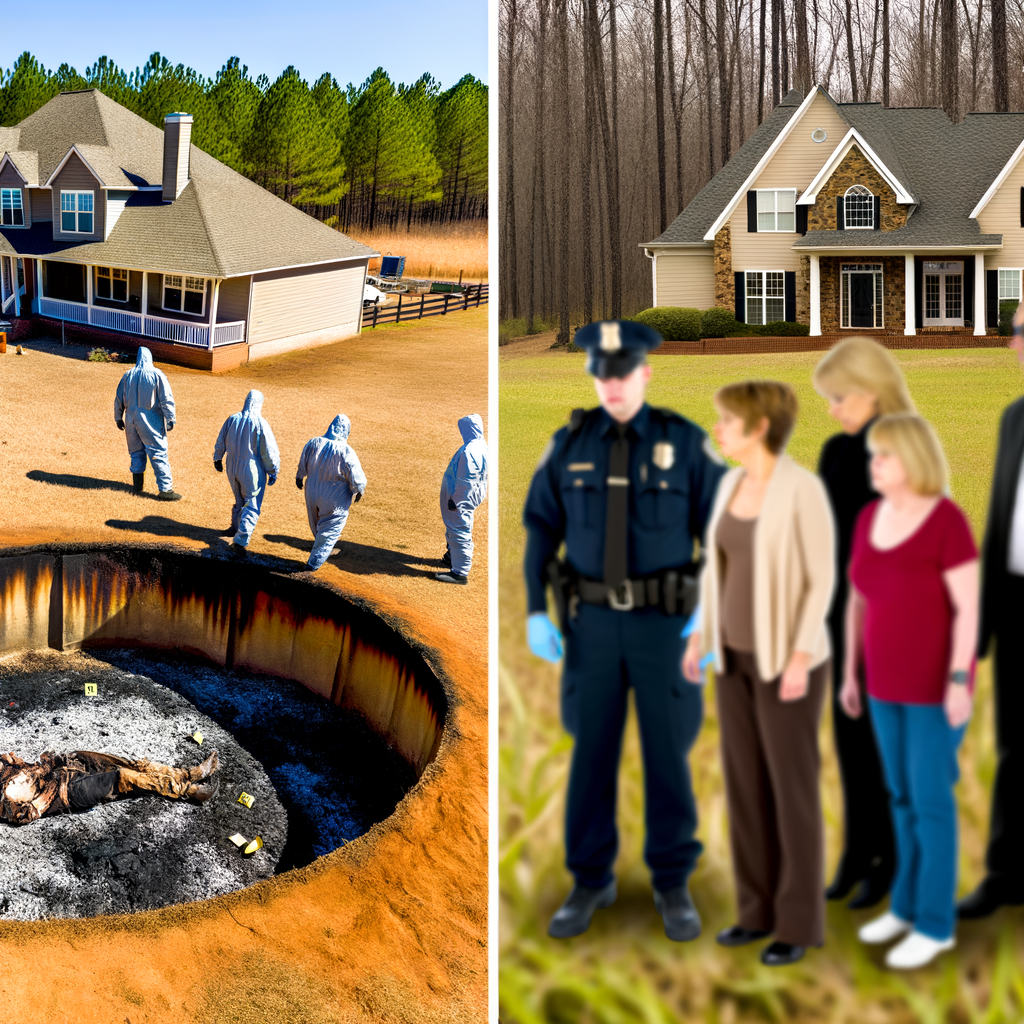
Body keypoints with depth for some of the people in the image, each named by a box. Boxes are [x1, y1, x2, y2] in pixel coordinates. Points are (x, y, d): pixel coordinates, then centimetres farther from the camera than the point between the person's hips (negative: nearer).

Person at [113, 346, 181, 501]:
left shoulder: (128, 375, 4)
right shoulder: (156, 375, -9)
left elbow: (119, 399, 11)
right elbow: (166, 399, -12)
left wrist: (118, 418, 23)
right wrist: (170, 419, -6)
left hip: (131, 420, 4)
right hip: (151, 422, -4)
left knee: (136, 453, 18)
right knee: (159, 453, -3)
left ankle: (137, 485, 23)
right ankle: (165, 489, -5)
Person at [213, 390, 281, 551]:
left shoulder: (232, 419, -1)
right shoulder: (260, 423, -16)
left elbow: (220, 442, 11)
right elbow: (269, 451, -14)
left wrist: (217, 459, 27)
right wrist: (273, 472, -3)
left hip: (232, 468, 6)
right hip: (252, 470, -6)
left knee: (240, 500, 26)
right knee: (252, 505, 1)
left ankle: (236, 528, 42)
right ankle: (241, 538, -10)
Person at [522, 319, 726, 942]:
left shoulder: (686, 442, -5)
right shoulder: (570, 443, 0)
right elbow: (541, 529, 4)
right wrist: (536, 615, -3)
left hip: (665, 622, -1)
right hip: (593, 622, 2)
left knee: (668, 753, 3)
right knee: (591, 754, 5)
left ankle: (674, 887, 16)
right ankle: (591, 884, 18)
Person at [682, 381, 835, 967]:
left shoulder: (805, 488, -18)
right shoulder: (731, 485, 5)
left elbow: (823, 578, -17)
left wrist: (800, 657, -23)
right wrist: (701, 636, 11)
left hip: (788, 657, -8)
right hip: (739, 652, 8)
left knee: (792, 787, 0)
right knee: (745, 780, 11)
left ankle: (800, 921, 12)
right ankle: (761, 908, 24)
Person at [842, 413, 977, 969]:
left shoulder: (948, 522, -19)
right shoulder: (870, 519, 2)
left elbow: (968, 608, -19)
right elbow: (859, 600, 9)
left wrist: (958, 682, -21)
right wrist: (850, 673, 11)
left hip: (936, 683, -7)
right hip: (890, 681, 7)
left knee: (930, 801, -1)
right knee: (903, 794, 16)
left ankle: (935, 924, 11)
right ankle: (909, 903, 30)